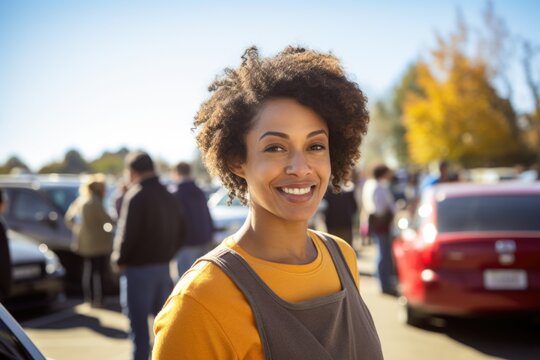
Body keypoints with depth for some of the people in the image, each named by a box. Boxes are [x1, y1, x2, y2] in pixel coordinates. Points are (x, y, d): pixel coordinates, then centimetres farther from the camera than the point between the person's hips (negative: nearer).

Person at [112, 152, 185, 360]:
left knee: (138, 324, 0)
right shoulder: (168, 196, 11)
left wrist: (119, 259, -4)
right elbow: (179, 232, 14)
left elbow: (127, 234, -19)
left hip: (138, 268, -7)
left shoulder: (136, 196, -14)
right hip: (163, 267, 8)